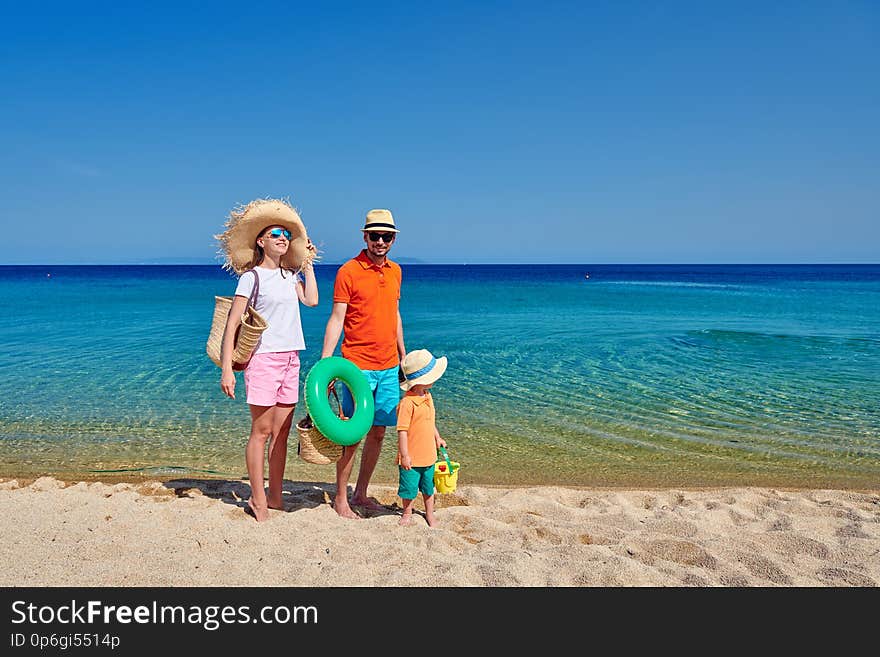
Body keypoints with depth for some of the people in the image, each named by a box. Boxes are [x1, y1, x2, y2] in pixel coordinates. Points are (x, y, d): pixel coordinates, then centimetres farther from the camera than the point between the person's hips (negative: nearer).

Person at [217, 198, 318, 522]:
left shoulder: (290, 275, 15)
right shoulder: (252, 276, -4)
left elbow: (311, 300, -2)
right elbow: (232, 324, -8)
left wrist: (307, 263, 9)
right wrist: (226, 368, -15)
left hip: (290, 359, 6)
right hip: (263, 358, -6)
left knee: (281, 433, 9)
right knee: (261, 431, -2)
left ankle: (275, 497, 17)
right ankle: (257, 498, 8)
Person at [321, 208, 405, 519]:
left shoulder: (395, 271, 11)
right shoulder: (348, 272, -8)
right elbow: (336, 320, -9)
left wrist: (403, 355, 20)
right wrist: (324, 364, -15)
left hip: (388, 368, 6)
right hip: (358, 366, -6)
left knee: (378, 432, 11)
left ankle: (361, 493, 24)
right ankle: (340, 498, 14)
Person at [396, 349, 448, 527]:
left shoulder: (428, 396, 3)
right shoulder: (407, 402, -24)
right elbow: (402, 431, -21)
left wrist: (437, 438, 18)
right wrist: (404, 455, -19)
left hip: (428, 455, 7)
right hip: (412, 458, -7)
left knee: (428, 487, 21)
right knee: (409, 487, 11)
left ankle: (429, 513, 38)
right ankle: (407, 512, 34)